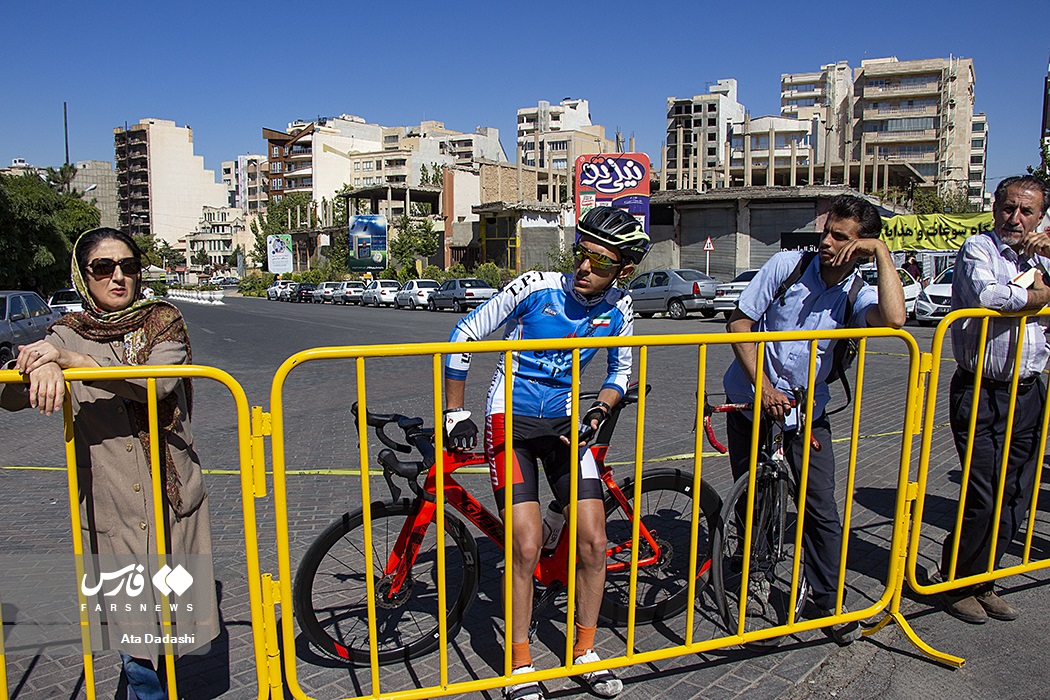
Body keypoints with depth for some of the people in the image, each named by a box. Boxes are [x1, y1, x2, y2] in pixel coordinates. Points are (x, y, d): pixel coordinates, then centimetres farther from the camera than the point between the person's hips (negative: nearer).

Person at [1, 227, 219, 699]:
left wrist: (73, 359, -27)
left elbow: (158, 382, -19)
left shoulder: (163, 322, -1)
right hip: (107, 508, 1)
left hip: (172, 497, -1)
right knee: (129, 625, 7)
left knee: (176, 604, 9)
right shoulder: (67, 335, 5)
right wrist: (45, 367, -28)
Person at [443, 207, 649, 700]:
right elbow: (465, 334, -9)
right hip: (510, 419, -3)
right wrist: (455, 414, -10)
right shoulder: (535, 287, -16)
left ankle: (584, 652, 22)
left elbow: (620, 372, 12)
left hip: (563, 423, 4)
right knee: (527, 548, -12)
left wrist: (596, 414, -6)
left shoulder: (617, 310, -4)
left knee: (594, 541, -2)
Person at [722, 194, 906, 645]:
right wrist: (763, 385, -18)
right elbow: (739, 322, -9)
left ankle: (828, 600, 18)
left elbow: (893, 319, -34)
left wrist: (882, 252, -26)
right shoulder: (787, 266, -11)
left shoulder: (859, 294, -10)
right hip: (752, 402, 0)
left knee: (822, 510, -2)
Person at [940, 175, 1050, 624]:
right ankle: (956, 584, 14)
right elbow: (986, 294, -23)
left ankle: (982, 582, 28)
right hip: (982, 393, -6)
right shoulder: (978, 249, -3)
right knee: (985, 498, -6)